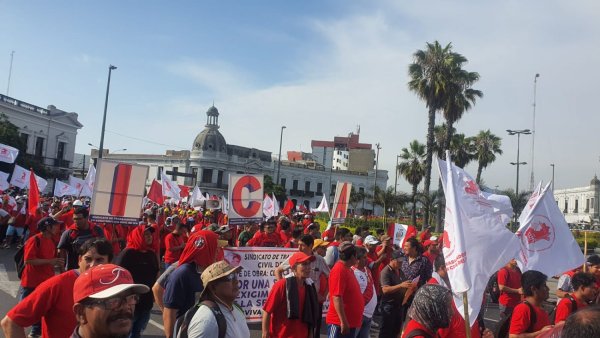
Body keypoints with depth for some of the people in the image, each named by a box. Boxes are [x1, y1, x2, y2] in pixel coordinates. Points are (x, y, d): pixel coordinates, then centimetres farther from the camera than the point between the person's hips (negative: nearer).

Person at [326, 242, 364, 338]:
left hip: (350, 321, 10)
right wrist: (343, 321, -24)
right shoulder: (339, 270, -19)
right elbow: (337, 297, -24)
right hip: (339, 322, -10)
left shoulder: (347, 269, 12)